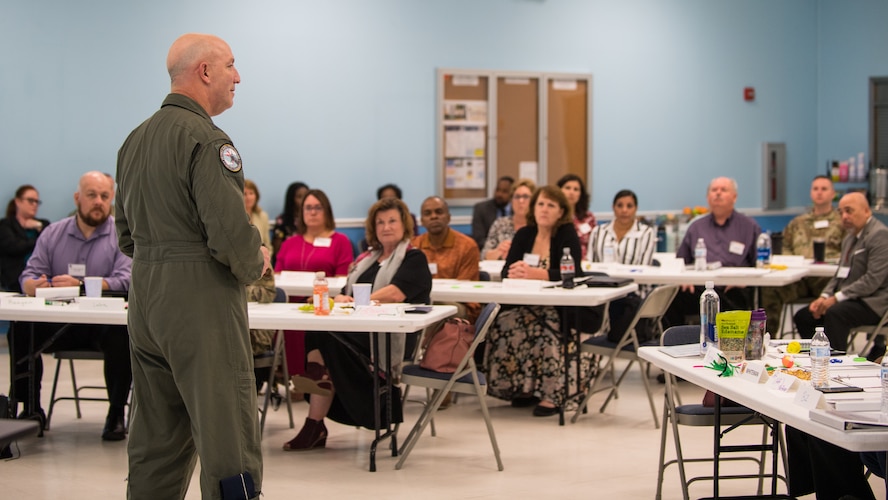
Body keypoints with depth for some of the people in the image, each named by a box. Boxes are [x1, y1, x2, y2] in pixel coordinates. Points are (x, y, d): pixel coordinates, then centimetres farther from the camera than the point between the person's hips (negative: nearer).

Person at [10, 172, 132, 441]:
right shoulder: (52, 233, 12)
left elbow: (125, 281, -14)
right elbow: (29, 275, 6)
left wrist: (79, 285, -25)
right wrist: (34, 285, -20)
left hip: (103, 322, -3)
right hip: (59, 322, 3)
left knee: (122, 335, -34)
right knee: (21, 328, -23)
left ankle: (116, 413, -15)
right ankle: (30, 409, -6)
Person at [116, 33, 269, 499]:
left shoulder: (135, 140, 14)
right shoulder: (205, 140, -14)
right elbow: (231, 234, -21)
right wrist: (255, 265, -2)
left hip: (145, 304, 9)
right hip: (202, 305, -9)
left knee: (155, 444, 14)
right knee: (228, 447, -5)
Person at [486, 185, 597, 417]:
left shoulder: (567, 235, -6)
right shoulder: (524, 235, 9)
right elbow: (506, 271, 1)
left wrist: (535, 273, -31)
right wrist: (516, 272, -24)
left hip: (564, 310, -5)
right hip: (531, 308, 5)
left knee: (545, 330, -34)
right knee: (504, 322, -23)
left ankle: (552, 395, -26)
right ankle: (523, 387, -10)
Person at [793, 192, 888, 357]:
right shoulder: (850, 238, 18)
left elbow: (873, 280, -20)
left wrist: (836, 298, -19)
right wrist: (824, 297, 0)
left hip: (872, 303, -10)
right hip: (850, 300, 10)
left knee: (834, 314, -34)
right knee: (803, 317, -1)